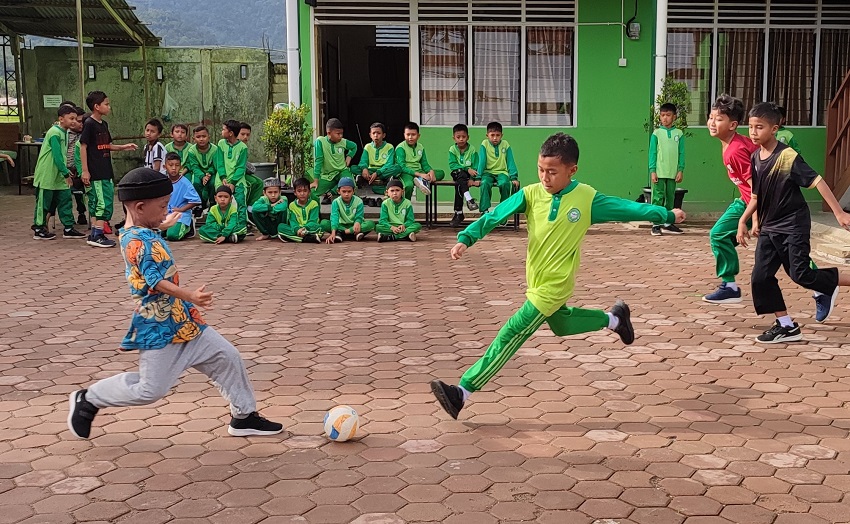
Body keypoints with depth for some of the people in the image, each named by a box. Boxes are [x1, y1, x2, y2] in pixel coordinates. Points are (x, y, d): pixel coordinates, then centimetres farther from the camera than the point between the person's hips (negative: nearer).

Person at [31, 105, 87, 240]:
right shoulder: (54, 133, -17)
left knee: (65, 200, 6)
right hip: (46, 175, -9)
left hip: (58, 176, 9)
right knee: (43, 202, 1)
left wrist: (66, 171, 12)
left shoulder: (64, 133, 11)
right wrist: (66, 174, -19)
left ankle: (68, 228, 10)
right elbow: (57, 156, -21)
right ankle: (38, 230, 11)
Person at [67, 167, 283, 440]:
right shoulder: (138, 241, -23)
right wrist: (189, 296, -46)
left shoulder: (140, 232, 7)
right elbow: (156, 281, -34)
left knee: (227, 357, 8)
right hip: (159, 328, -10)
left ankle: (244, 417, 18)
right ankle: (88, 399, 20)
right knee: (150, 390, -1)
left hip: (183, 322, 10)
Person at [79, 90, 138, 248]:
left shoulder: (104, 124, 15)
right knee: (103, 203, -9)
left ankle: (95, 235, 16)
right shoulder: (89, 124, -10)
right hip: (95, 173, -9)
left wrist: (124, 147, 13)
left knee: (96, 204, 11)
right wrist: (85, 170, -16)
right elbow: (83, 147, -12)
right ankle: (97, 236, -6)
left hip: (106, 172, 9)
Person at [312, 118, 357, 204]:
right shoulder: (320, 141, -15)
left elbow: (354, 146, 19)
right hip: (327, 175, -1)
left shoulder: (343, 142, -4)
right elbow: (318, 161, -14)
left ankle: (330, 193, -6)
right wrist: (316, 180, -15)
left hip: (342, 171, 2)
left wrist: (349, 156, 1)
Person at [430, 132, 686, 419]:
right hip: (537, 280, 6)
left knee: (512, 334, -9)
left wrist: (667, 215, 3)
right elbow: (495, 215, -12)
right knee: (561, 325, 28)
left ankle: (463, 392, -7)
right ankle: (613, 318, 50)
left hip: (555, 285, -5)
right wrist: (466, 238, -26)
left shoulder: (587, 198, -13)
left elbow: (628, 208, -3)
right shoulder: (531, 194, -8)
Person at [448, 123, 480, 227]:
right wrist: (467, 169, -21)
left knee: (459, 184, -31)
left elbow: (475, 167, -8)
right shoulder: (452, 149, 1)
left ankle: (458, 213, -28)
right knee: (460, 173, -34)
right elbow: (452, 165, -10)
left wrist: (472, 179, -24)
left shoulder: (472, 150, -2)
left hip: (468, 175, -1)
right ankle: (469, 200, -46)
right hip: (457, 174, 1)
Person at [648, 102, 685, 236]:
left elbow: (682, 153, 5)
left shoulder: (679, 133, 5)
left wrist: (681, 170, -1)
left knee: (670, 198, 9)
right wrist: (652, 171, -7)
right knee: (658, 198, -3)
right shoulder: (656, 133, 0)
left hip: (673, 173, 2)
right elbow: (652, 153, -1)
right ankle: (656, 225, 0)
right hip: (659, 172, -2)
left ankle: (667, 223, 18)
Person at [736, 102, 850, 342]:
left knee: (801, 274, -10)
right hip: (768, 228, 7)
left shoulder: (788, 156, -17)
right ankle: (786, 326, 11)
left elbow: (817, 182, -18)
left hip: (793, 226, -7)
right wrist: (744, 220, 9)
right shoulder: (755, 158, 4)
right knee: (760, 276, 0)